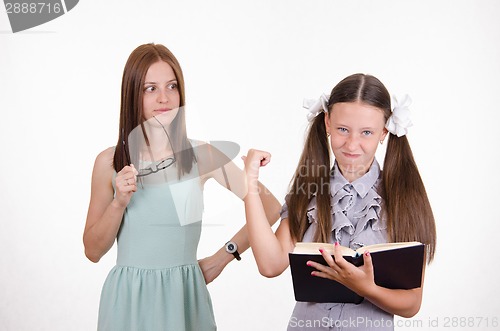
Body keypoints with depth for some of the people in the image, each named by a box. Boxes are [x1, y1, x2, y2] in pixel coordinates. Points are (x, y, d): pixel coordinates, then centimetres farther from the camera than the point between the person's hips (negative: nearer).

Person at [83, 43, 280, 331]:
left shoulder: (201, 155, -5)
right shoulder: (109, 162, -2)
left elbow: (270, 208, -1)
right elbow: (93, 251, 1)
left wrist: (223, 256, -2)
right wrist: (119, 202, -14)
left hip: (184, 296, 0)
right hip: (129, 299, 0)